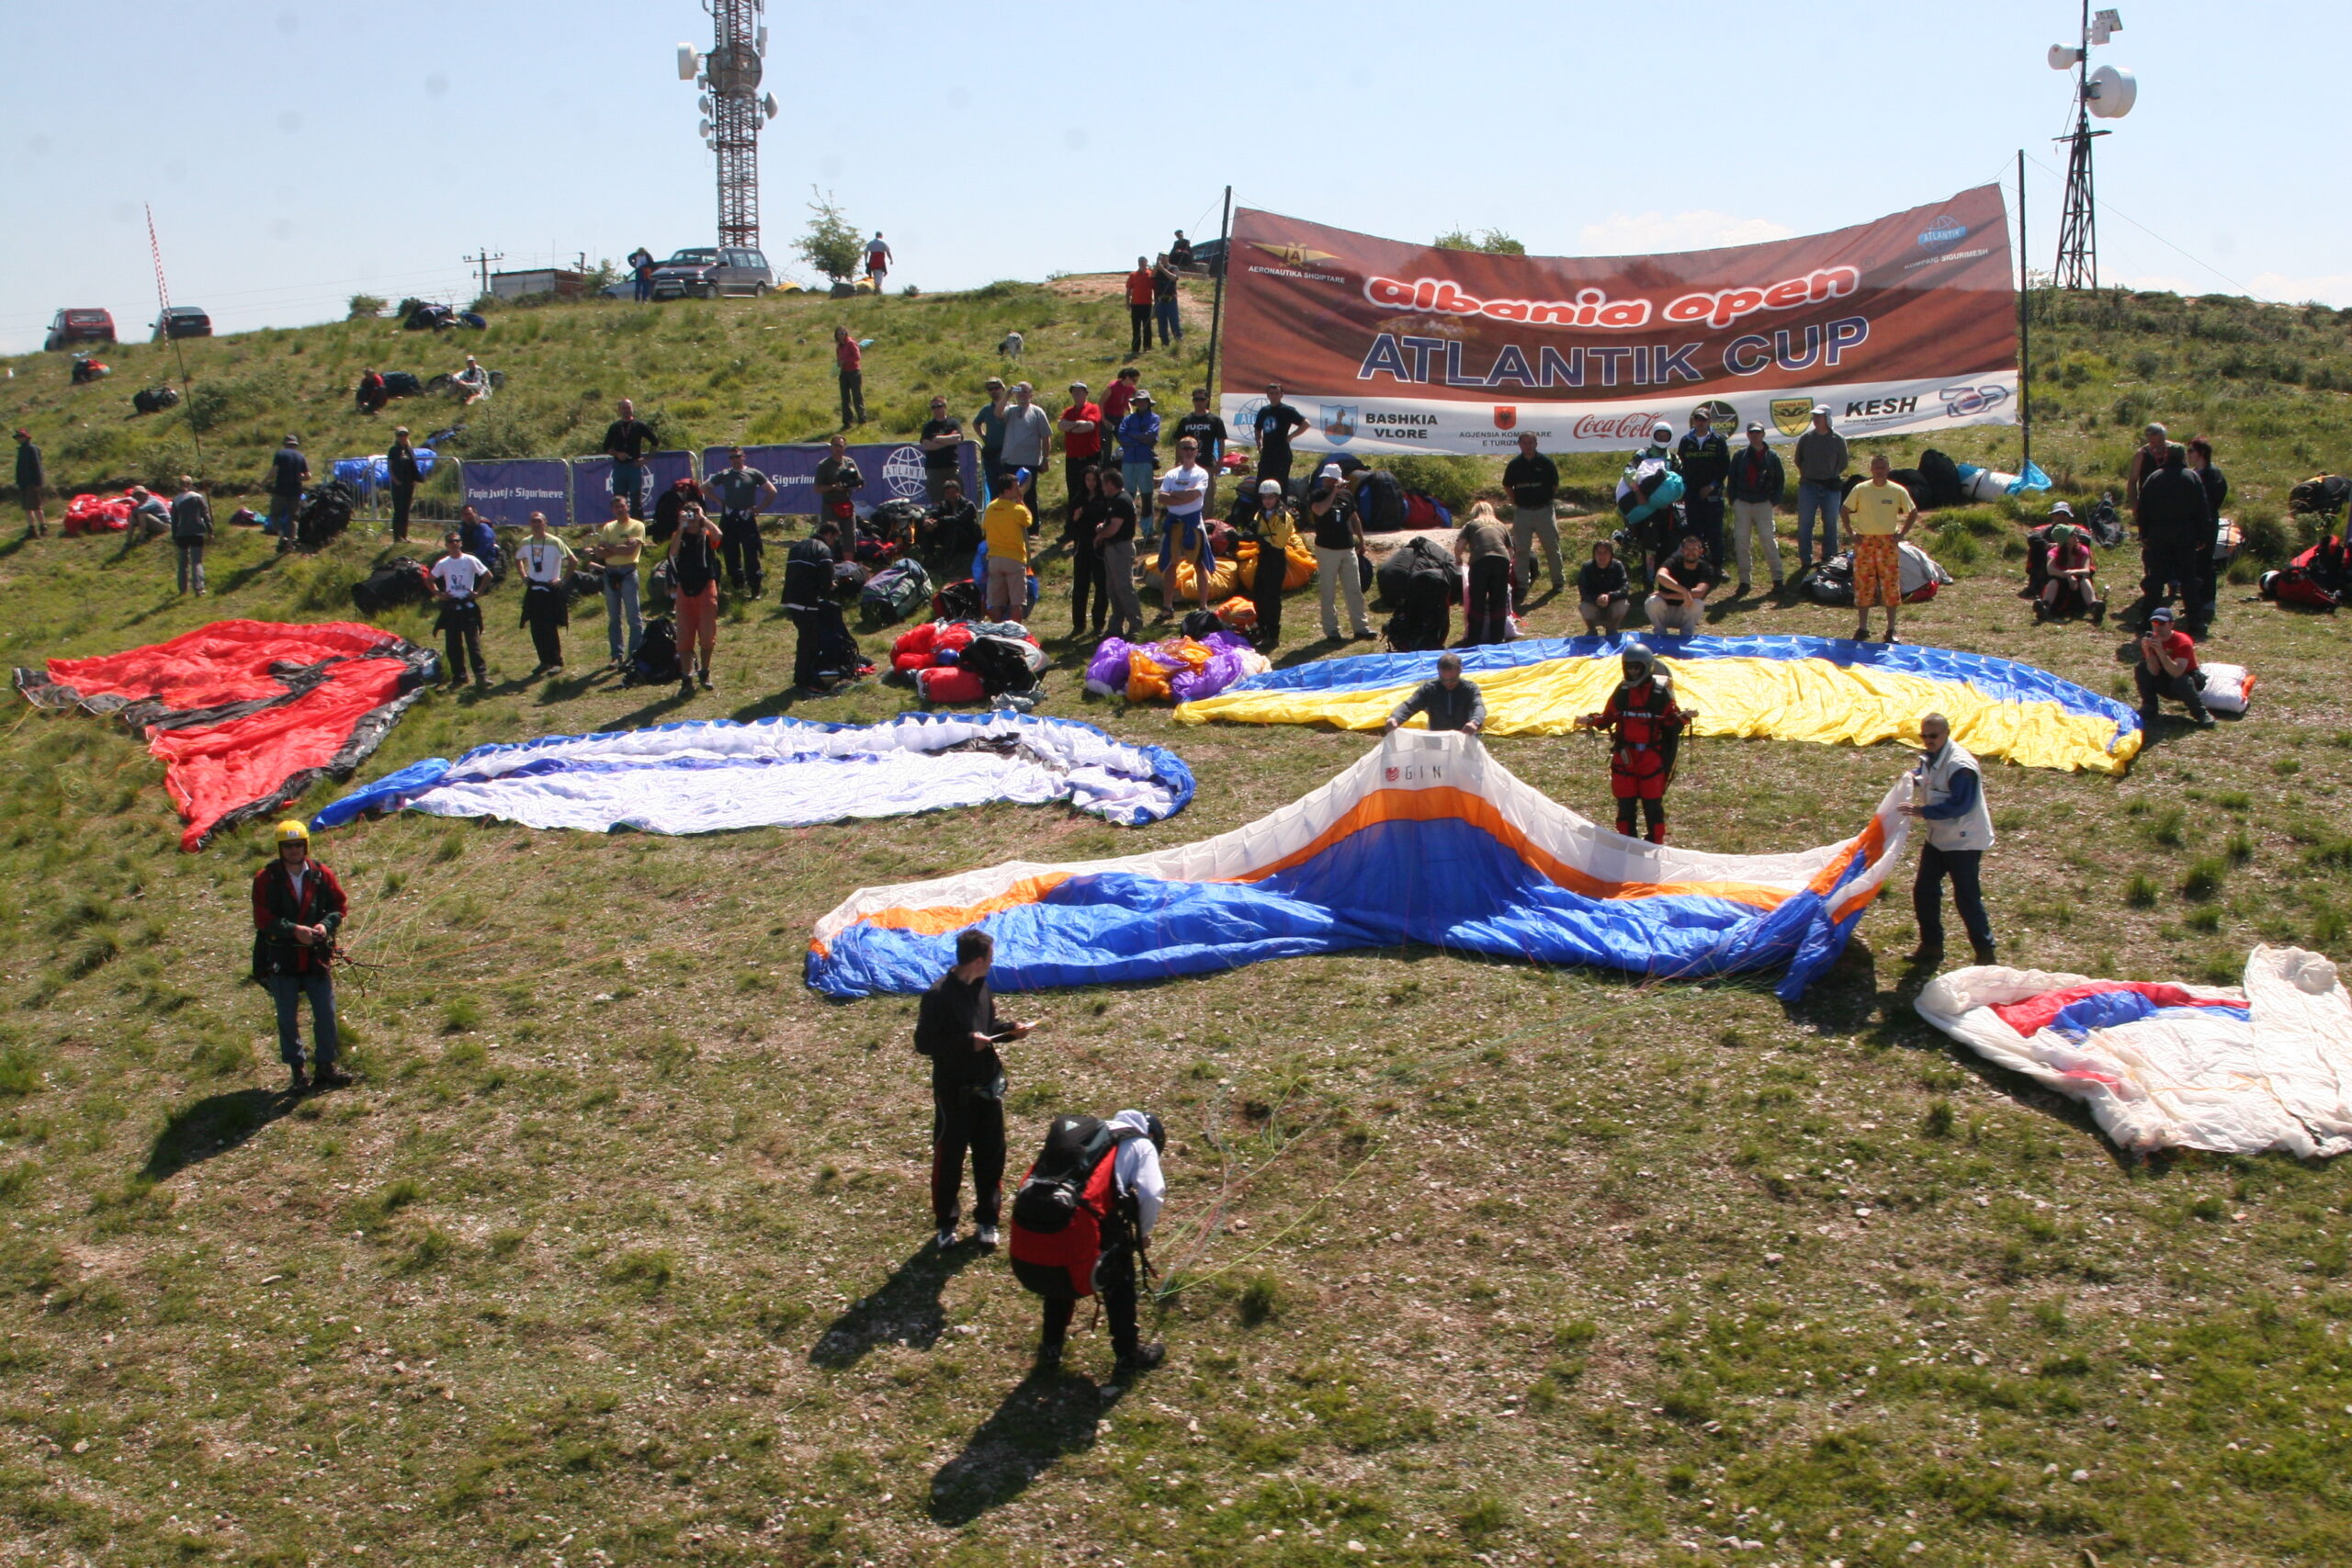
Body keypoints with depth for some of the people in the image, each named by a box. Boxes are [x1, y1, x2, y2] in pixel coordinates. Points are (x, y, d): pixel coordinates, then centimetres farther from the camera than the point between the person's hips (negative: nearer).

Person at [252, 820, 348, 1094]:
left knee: (326, 1014, 4)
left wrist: (326, 925, -13)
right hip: (281, 959, -2)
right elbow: (263, 918, -11)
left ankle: (325, 1068, 17)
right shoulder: (266, 879, -6)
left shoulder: (321, 875, 1)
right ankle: (297, 1073, 16)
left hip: (316, 958, 2)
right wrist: (294, 930, -22)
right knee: (288, 1019, 6)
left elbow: (340, 904, 6)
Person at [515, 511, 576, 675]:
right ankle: (544, 661, 18)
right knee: (536, 629, 6)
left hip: (551, 590, -5)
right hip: (533, 590, 5)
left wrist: (563, 580, -14)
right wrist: (524, 576, 15)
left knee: (550, 628, -5)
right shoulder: (525, 543, 5)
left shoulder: (554, 542, -11)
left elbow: (573, 561, -14)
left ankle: (557, 662, 6)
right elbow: (518, 559, 27)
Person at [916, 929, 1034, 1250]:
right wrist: (967, 1042, -25)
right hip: (954, 1090, -6)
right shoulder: (939, 994, -20)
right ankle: (946, 1223, 23)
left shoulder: (982, 986, 2)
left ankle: (987, 1218, 27)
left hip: (988, 1085, 6)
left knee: (991, 1154, 12)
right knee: (948, 1155, 7)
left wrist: (1010, 1030, -2)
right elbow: (923, 1043, -19)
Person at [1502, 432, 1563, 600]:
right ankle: (1522, 584, 10)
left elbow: (1555, 484, 7)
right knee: (1521, 550, 2)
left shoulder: (1546, 462, -3)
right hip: (1522, 512, 1)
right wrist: (1516, 502, 7)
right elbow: (1507, 486, 14)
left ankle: (1558, 580, 18)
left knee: (1552, 547, 6)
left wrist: (1548, 500, 4)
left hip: (1544, 511, -1)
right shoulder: (1514, 465, 1)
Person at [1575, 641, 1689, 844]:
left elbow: (1672, 724, -3)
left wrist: (1681, 719, -24)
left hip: (1651, 757, -3)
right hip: (1624, 756, 3)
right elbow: (1607, 719, 9)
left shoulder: (1660, 692, -6)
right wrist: (1591, 721, -9)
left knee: (1652, 803, 3)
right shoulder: (1621, 692, 4)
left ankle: (1655, 844, 16)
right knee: (1625, 803, 8)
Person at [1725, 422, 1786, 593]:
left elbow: (1780, 481, 8)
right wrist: (1733, 501, 0)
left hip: (1764, 504, -1)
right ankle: (1745, 580, 7)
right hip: (1742, 504, 2)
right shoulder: (1740, 455, 5)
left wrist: (1774, 500, -2)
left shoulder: (1772, 456, 4)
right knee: (1741, 541, 0)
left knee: (1768, 540, -5)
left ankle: (1777, 577, 3)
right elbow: (1731, 479, 9)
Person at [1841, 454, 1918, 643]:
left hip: (1889, 543, 0)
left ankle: (1891, 630, 9)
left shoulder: (1898, 491, 0)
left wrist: (1902, 534, 1)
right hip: (1865, 542, 0)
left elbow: (1913, 513, 10)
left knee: (1891, 586, 1)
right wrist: (1852, 533, 0)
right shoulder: (1860, 490, 0)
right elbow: (1846, 511, 9)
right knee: (1863, 585, 2)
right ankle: (1862, 628, 11)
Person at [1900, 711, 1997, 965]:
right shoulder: (1930, 758, 5)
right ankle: (1931, 945, 26)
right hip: (1938, 837, 9)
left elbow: (1960, 805, -28)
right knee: (1923, 891, 12)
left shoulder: (1960, 766, -24)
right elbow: (1921, 779, 24)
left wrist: (1923, 812, -30)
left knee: (1967, 897, -4)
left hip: (1964, 840, -9)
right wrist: (1914, 778, 0)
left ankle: (1985, 952, 8)